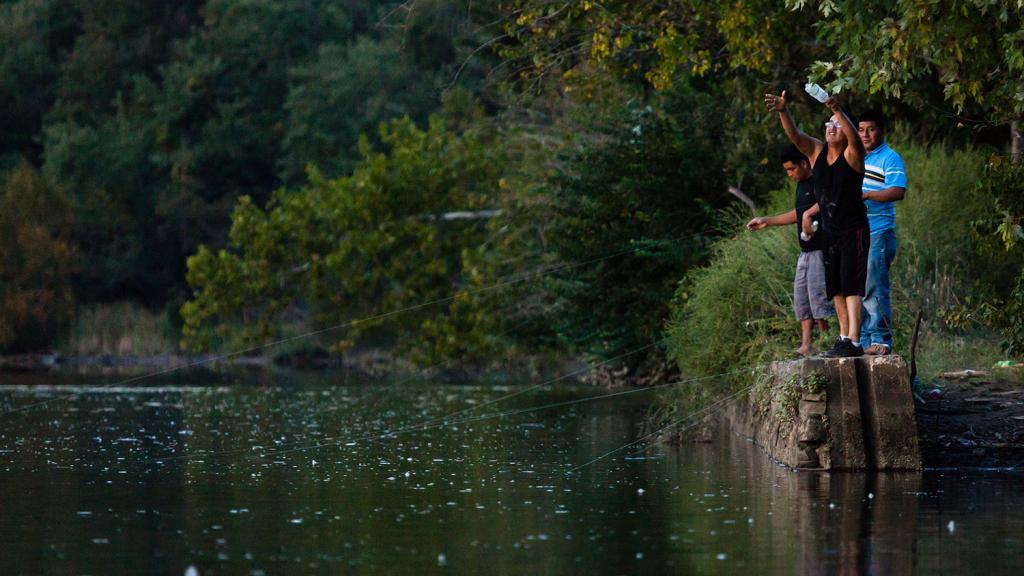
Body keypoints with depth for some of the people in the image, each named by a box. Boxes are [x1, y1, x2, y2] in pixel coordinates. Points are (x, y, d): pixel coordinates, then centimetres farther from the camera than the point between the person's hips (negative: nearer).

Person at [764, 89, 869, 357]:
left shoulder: (852, 154, -9)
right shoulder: (816, 151, 6)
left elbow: (854, 136, -29)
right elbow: (794, 135, -7)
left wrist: (837, 109, -45)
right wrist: (782, 111, -25)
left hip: (853, 229, -7)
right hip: (829, 231, 7)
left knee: (851, 287, -13)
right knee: (835, 288, 10)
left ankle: (854, 342, -19)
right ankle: (843, 336, 17)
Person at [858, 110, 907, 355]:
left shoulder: (890, 158, -5)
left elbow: (898, 192, -18)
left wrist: (867, 195, -24)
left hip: (878, 233, -8)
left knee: (874, 289, -11)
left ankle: (881, 340, -9)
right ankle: (862, 341, 13)